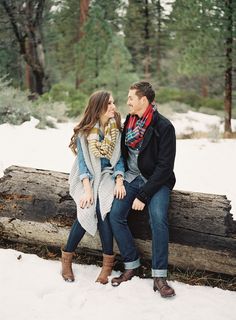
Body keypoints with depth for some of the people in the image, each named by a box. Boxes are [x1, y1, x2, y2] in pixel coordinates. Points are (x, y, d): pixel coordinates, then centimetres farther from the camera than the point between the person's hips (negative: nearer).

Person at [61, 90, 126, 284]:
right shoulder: (84, 131, -6)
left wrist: (119, 181, -14)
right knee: (87, 209, -27)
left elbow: (119, 159, 3)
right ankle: (67, 257, -9)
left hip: (107, 175, 1)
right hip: (87, 177, -1)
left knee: (101, 207, -27)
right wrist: (87, 190, -19)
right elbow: (82, 162, -8)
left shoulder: (116, 129, 1)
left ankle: (108, 262, -18)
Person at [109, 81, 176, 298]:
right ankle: (131, 265, -2)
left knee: (158, 217, -29)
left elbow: (164, 166, -17)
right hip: (132, 176, 5)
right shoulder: (129, 121, 6)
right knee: (115, 215, -16)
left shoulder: (164, 127, -14)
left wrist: (143, 195, -20)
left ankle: (159, 275, -18)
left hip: (156, 180, -5)